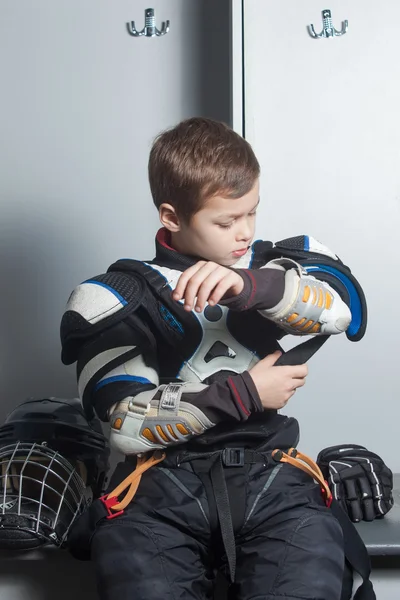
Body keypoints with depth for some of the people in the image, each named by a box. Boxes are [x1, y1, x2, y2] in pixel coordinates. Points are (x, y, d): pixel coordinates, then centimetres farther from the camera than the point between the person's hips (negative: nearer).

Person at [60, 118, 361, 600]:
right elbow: (127, 425, -4)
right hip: (166, 476, -1)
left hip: (268, 471, 2)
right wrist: (244, 392, -5)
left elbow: (340, 310, -7)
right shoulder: (118, 297, 6)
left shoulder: (267, 267, 14)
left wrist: (249, 285, -23)